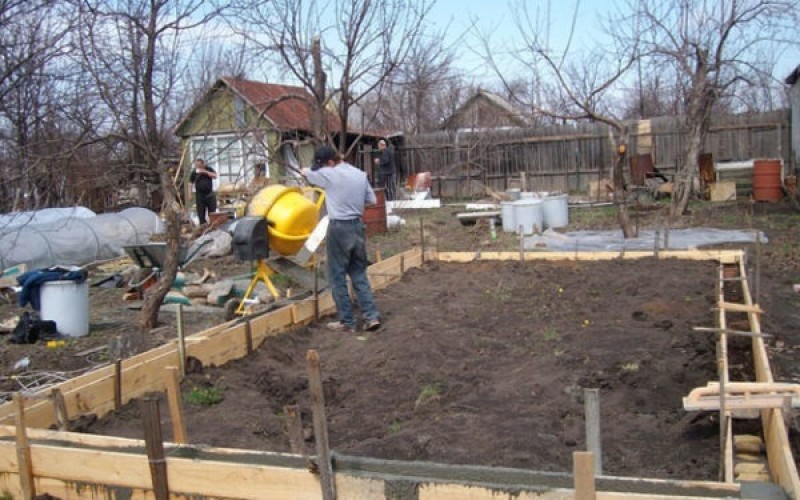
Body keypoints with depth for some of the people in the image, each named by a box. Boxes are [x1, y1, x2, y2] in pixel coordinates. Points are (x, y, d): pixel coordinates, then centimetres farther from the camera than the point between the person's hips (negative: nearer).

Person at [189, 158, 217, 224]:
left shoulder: (208, 169, 2)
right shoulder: (194, 172, 0)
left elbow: (215, 176, -9)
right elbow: (190, 182, 4)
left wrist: (205, 172, -19)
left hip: (210, 194, 0)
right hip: (200, 195, 0)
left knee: (212, 213, 2)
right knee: (201, 213, 2)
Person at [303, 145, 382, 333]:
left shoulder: (329, 174, -11)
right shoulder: (360, 174, 6)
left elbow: (305, 172, 7)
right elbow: (372, 200, 13)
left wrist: (308, 170, 28)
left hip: (339, 228, -6)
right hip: (357, 226, 6)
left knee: (338, 276, 5)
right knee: (359, 274, 13)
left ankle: (347, 321, 9)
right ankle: (371, 316, 9)